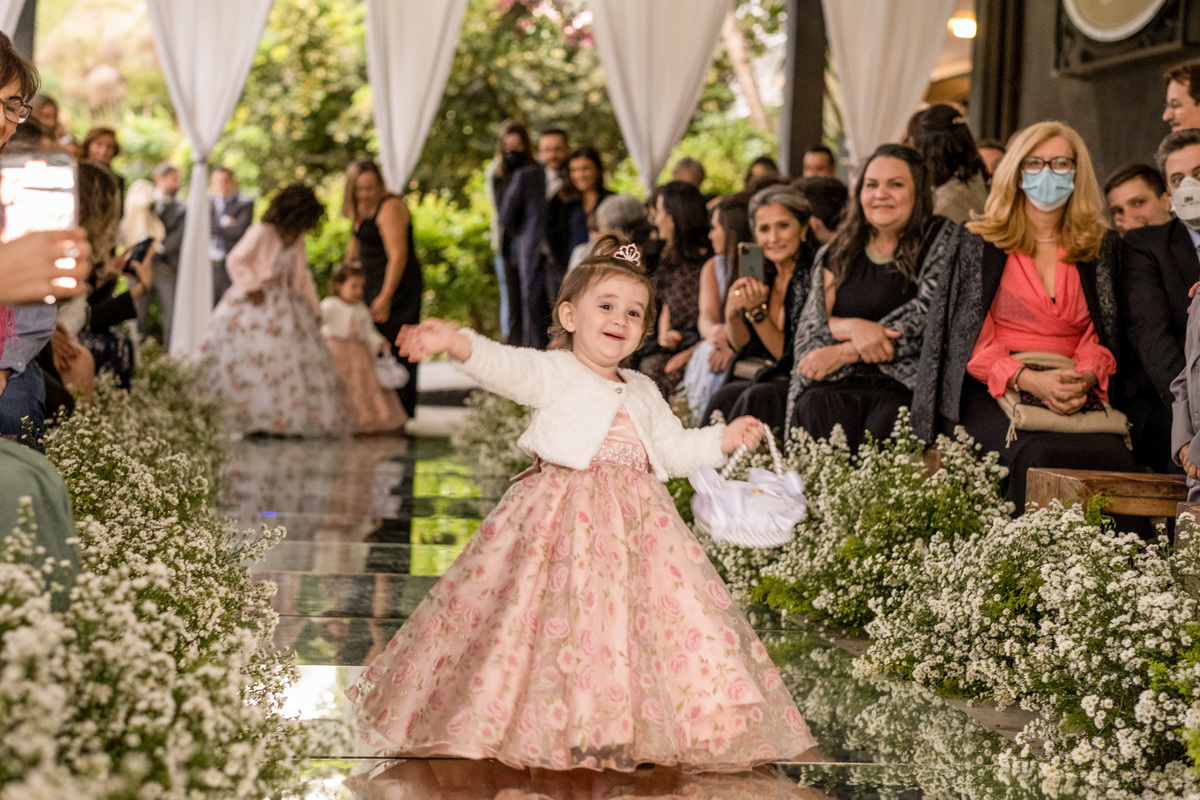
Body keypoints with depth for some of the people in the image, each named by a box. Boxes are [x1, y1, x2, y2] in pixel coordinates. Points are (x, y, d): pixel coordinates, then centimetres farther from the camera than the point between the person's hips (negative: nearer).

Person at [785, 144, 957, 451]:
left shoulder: (943, 240, 7)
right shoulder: (840, 252, 19)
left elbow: (927, 316, -6)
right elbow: (811, 323, 12)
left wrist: (844, 353, -9)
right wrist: (853, 327, -12)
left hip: (907, 383, -3)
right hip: (839, 384, 3)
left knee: (884, 426, -35)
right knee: (814, 410, -31)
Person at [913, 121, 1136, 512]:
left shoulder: (1102, 246, 18)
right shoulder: (980, 244, 10)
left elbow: (1104, 333, 14)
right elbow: (971, 339, 2)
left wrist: (1085, 378, -10)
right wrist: (1028, 379, -16)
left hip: (1074, 394, 2)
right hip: (992, 390, -2)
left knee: (1115, 458, -31)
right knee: (1038, 455, -36)